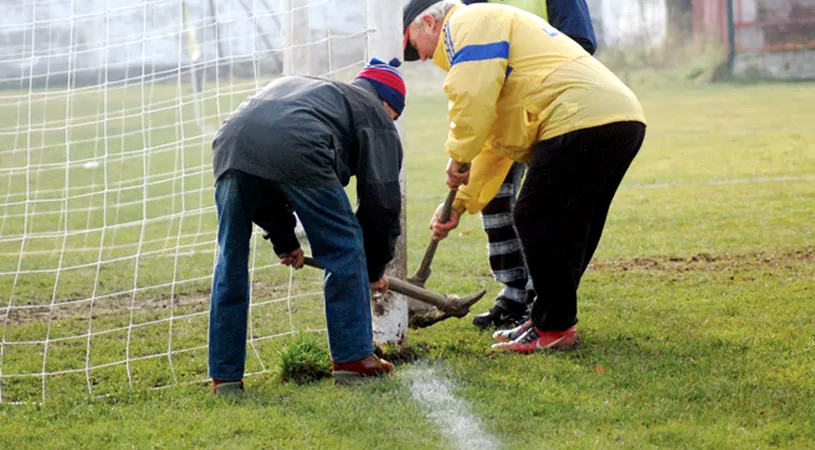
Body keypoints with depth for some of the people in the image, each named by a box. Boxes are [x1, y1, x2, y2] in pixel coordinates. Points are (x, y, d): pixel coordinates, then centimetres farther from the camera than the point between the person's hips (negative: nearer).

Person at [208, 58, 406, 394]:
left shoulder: (302, 87, 45)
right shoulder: (374, 113, 27)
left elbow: (266, 184, 42)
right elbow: (382, 199, 21)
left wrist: (284, 240, 45)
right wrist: (374, 269, 33)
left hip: (231, 143, 6)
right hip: (296, 151, -6)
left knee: (231, 263, 17)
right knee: (344, 249, 12)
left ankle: (224, 376, 19)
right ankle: (352, 357, 15)